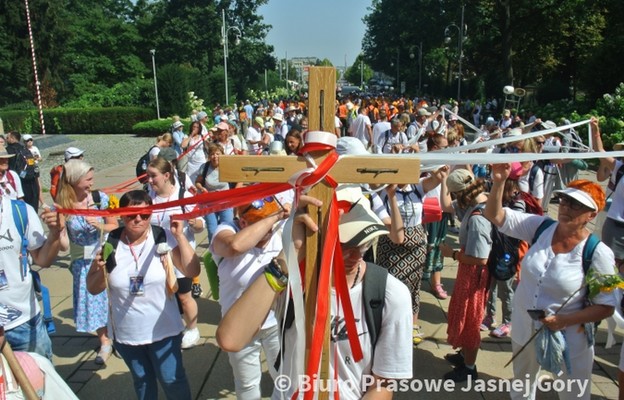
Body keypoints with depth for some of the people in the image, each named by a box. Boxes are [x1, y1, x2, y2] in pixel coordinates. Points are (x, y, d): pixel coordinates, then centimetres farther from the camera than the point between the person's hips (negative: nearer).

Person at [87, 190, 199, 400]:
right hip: (126, 333, 3)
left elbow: (192, 271, -22)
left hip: (163, 330, -2)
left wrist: (180, 236, -27)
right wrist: (101, 270, -22)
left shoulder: (163, 238, -16)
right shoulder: (110, 243, -9)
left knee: (172, 380, 11)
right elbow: (93, 289, -1)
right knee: (142, 381, 24)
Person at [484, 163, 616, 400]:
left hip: (568, 342, -3)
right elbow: (495, 216, -14)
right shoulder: (541, 227, -10)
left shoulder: (598, 254, -19)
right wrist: (499, 182, -29)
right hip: (524, 331, 4)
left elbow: (606, 306, -14)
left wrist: (565, 321, -25)